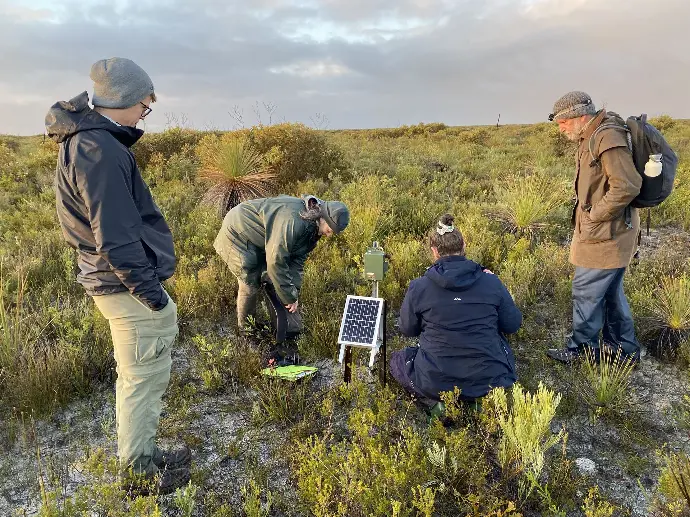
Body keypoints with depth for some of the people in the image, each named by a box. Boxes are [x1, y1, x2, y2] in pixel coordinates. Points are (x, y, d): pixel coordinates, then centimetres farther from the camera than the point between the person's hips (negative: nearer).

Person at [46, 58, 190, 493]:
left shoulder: (88, 140, 11)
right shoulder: (100, 151, -21)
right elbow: (115, 237, -24)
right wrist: (150, 291, -19)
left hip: (112, 280, 10)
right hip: (128, 284, -10)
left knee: (134, 375, 21)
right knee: (144, 378, 4)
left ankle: (140, 455, 37)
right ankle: (138, 469, 22)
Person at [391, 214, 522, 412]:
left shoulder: (418, 287, -11)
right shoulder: (491, 282, -7)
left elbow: (408, 329, 5)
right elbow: (513, 325, 5)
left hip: (435, 383, -2)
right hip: (489, 381, 2)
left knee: (397, 359, 27)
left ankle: (435, 401, 2)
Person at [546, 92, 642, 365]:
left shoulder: (608, 138, -19)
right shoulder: (591, 138, 12)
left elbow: (626, 187, -26)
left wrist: (594, 215, -17)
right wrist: (587, 214, 10)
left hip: (605, 235, -10)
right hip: (601, 232, 10)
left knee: (586, 291, 0)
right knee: (610, 291, 18)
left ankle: (582, 350, 16)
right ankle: (624, 350, 31)